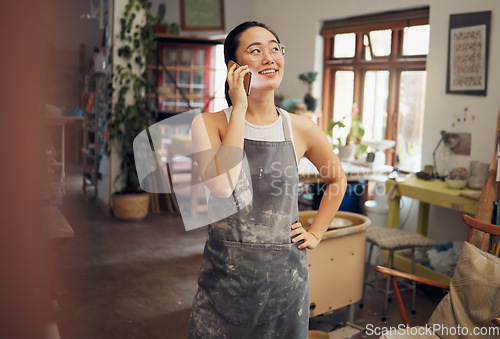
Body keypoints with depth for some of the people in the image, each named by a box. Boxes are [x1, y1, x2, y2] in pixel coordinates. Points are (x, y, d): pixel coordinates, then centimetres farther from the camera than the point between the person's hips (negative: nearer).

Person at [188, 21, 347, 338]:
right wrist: (239, 109, -18)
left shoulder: (301, 129, 0)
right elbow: (223, 185, -24)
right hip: (225, 274, -1)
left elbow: (337, 180, 18)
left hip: (285, 277, 2)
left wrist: (315, 234, 9)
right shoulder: (209, 123, -6)